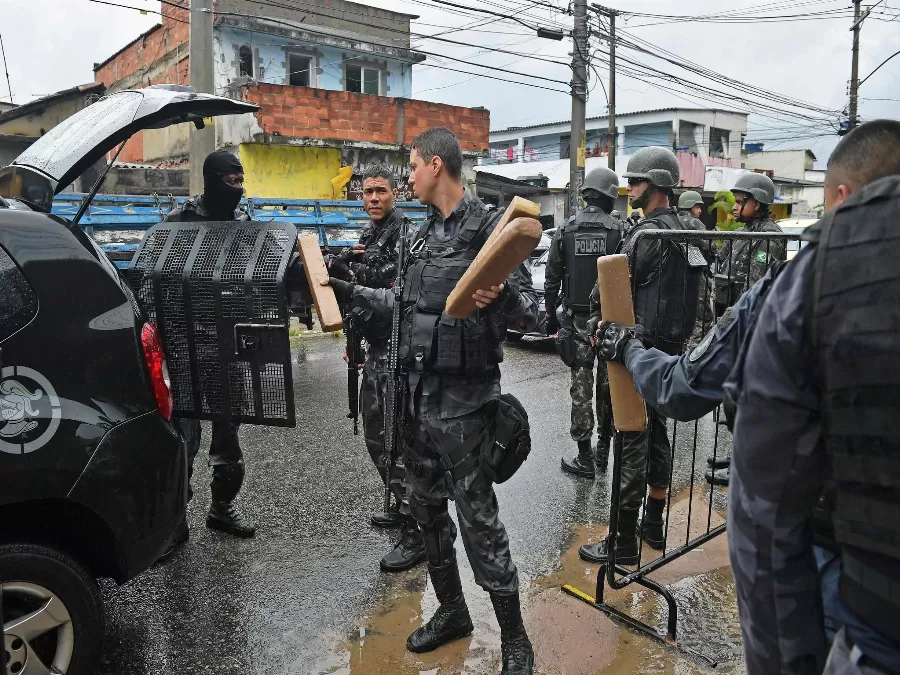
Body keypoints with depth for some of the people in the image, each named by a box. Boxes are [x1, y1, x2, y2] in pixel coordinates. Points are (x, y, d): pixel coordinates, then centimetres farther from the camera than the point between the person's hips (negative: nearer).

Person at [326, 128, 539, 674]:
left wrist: (501, 297, -35)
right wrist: (349, 290, 27)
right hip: (419, 392, 8)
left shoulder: (489, 229, -12)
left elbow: (532, 311, -14)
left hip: (463, 400, -8)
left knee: (478, 518, 0)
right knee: (427, 507, 17)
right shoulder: (425, 234, 12)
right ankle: (452, 611, 36)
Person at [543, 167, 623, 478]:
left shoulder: (565, 230, 1)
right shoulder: (619, 229, -6)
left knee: (581, 387, 4)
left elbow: (552, 280, 3)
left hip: (578, 319, 1)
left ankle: (585, 458, 9)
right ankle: (604, 448, 24)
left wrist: (550, 315, 12)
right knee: (608, 384, 13)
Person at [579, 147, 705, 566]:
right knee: (656, 436, 17)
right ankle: (654, 526, 30)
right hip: (670, 347, 10)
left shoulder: (647, 234, -17)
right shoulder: (682, 233, 13)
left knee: (632, 444, -4)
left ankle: (624, 542, 5)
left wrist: (598, 324, 3)